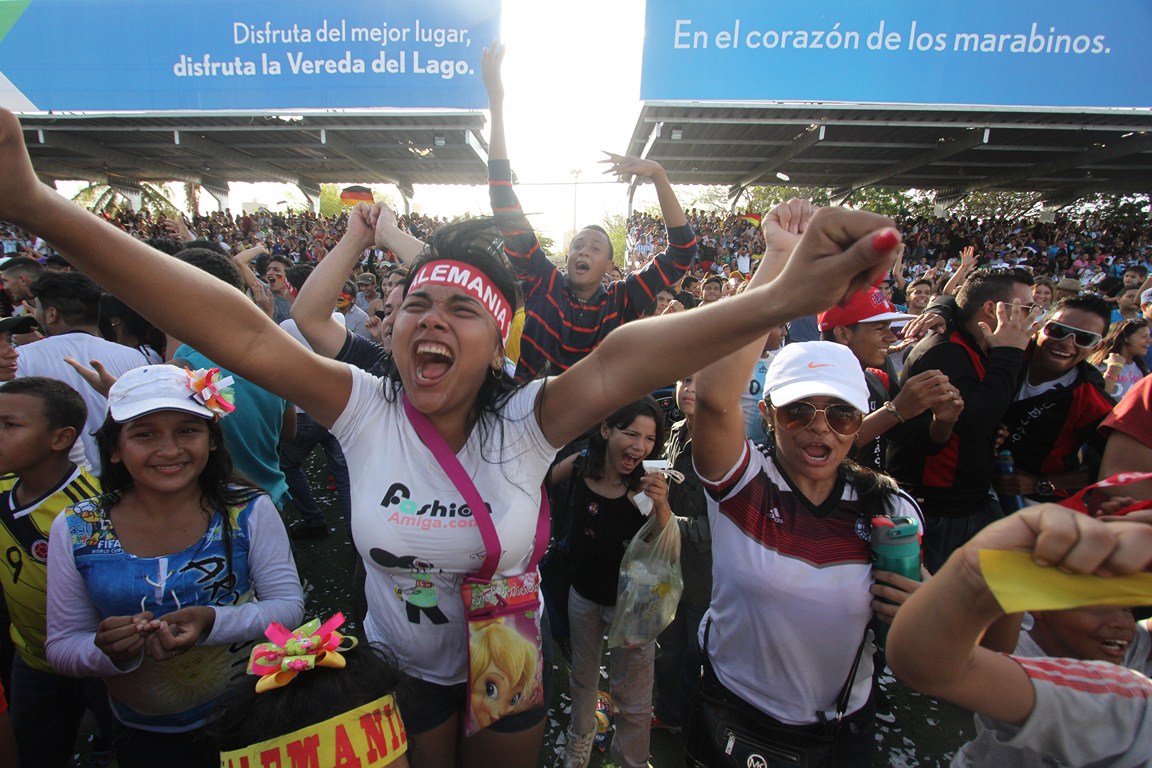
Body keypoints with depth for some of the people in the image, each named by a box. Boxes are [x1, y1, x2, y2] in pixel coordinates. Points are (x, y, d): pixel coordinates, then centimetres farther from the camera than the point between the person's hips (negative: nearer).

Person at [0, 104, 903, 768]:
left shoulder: (527, 423, -26)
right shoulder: (364, 410, -21)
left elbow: (622, 359, -44)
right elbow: (244, 333, -31)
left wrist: (778, 300, -58)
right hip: (399, 667, 1)